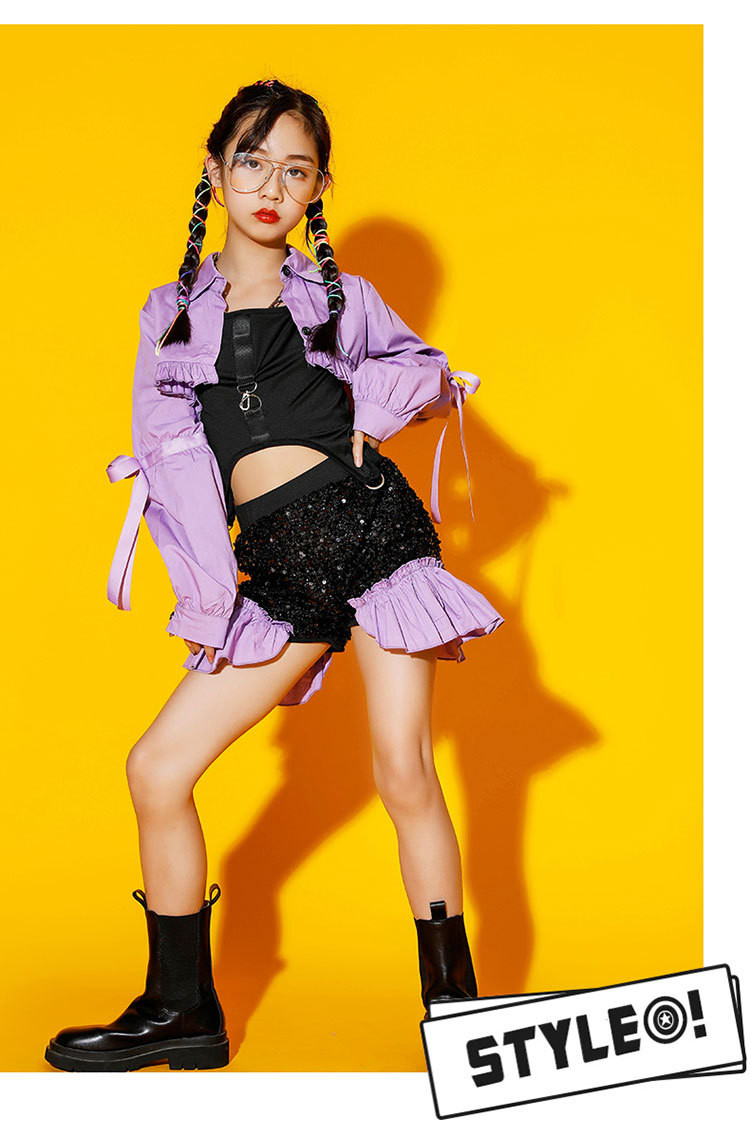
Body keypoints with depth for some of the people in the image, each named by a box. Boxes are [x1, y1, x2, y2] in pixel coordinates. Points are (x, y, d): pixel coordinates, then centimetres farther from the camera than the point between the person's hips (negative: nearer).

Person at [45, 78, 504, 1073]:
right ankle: (184, 1011, 13)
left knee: (403, 771, -7)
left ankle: (454, 1003, 7)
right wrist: (211, 592, -9)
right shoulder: (173, 312, 12)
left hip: (371, 523, -2)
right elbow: (169, 454, 3)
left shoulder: (342, 299, 10)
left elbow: (432, 373, 20)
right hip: (276, 568, 2)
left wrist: (370, 398, -2)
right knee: (157, 767, -2)